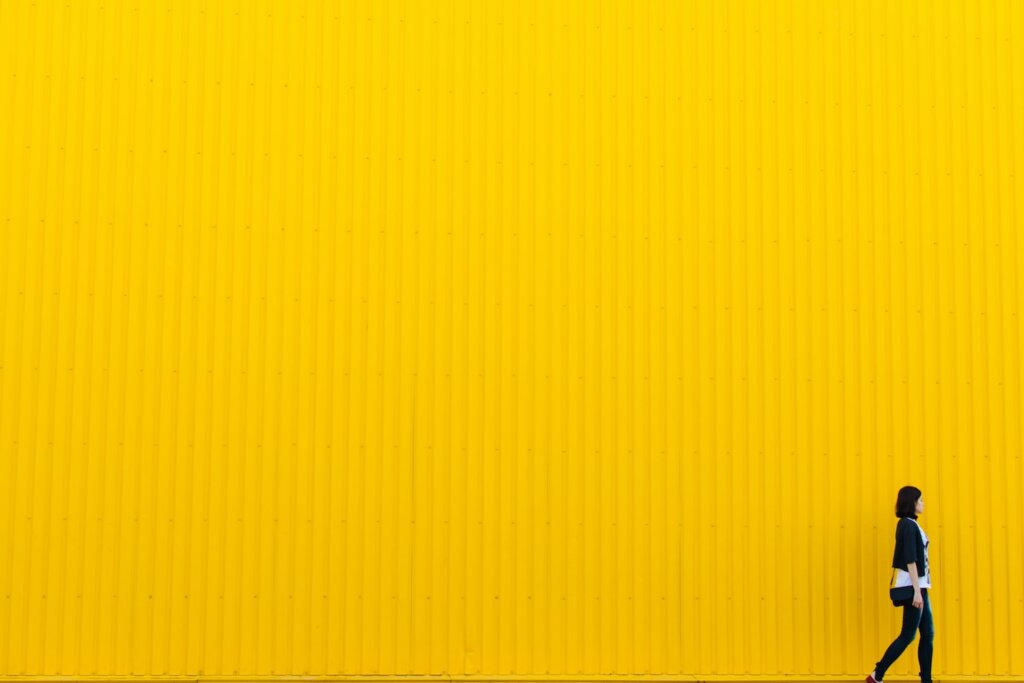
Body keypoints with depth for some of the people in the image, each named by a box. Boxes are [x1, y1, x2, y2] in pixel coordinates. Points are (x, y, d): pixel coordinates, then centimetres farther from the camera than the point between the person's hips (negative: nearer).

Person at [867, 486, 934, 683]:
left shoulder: (910, 524, 15)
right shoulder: (908, 525, -14)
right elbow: (910, 560, -20)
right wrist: (917, 591, -22)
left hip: (918, 584, 9)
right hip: (913, 585, -9)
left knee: (928, 633, 7)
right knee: (908, 635, -7)